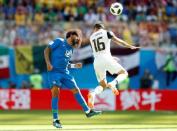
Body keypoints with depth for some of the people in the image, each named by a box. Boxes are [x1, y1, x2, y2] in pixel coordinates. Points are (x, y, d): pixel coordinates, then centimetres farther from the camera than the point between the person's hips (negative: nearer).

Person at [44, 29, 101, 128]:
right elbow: (47, 50, -7)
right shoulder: (59, 41, -3)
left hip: (65, 72, 7)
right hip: (54, 71, -7)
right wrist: (48, 63, -18)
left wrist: (75, 65, 9)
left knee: (76, 90, 6)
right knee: (55, 92, -16)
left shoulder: (71, 49, 18)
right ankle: (55, 120, -11)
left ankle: (88, 111, 16)